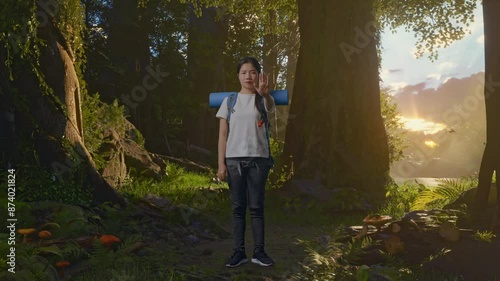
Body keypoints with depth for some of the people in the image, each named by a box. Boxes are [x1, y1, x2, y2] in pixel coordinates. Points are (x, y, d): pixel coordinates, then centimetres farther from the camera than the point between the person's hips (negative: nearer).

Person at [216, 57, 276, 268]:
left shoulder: (262, 100, 3)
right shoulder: (229, 100, 7)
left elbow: (270, 106, -25)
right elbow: (223, 134, 5)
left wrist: (265, 94, -49)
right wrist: (221, 163, -2)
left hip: (258, 159, -1)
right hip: (234, 159, 1)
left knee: (256, 207, 3)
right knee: (238, 207, 6)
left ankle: (259, 251, 12)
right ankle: (239, 251, 13)